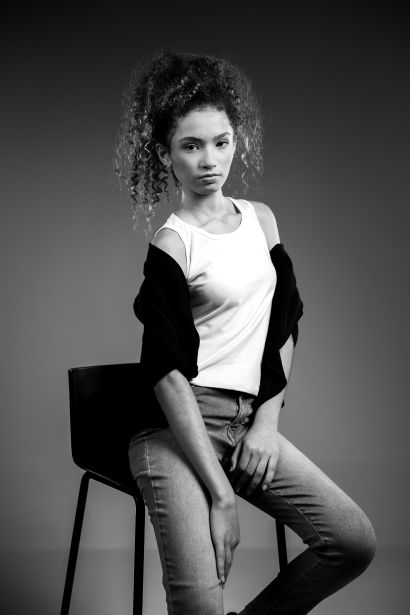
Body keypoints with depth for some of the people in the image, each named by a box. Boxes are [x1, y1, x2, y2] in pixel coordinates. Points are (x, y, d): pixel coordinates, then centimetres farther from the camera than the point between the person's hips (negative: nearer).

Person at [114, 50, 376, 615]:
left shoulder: (262, 219, 10)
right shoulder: (171, 244, -8)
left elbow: (285, 325, 15)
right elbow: (169, 373, -14)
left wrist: (268, 419, 1)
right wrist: (220, 492, -18)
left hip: (248, 422, 6)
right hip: (178, 426, -6)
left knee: (355, 541, -7)